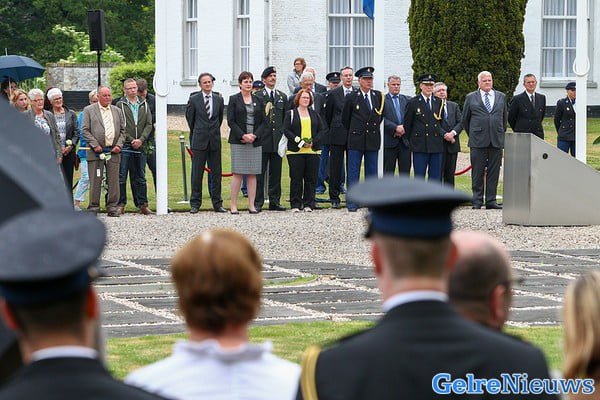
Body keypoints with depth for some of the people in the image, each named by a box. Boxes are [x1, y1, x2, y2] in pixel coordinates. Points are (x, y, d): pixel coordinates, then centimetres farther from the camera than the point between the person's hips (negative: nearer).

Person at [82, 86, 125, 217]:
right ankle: (93, 207, 3)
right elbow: (85, 130, -1)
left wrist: (119, 145, 1)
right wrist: (95, 145, -10)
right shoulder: (89, 110, 5)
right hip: (96, 152, -3)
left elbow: (122, 130, 16)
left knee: (113, 181, 2)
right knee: (95, 181, -3)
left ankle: (112, 207, 7)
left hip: (113, 152, 3)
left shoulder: (117, 111, 16)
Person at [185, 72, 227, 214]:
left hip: (215, 141, 2)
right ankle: (195, 204, 4)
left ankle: (217, 203, 9)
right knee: (197, 174, -1)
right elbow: (190, 119, 10)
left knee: (216, 174, 4)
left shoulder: (219, 99, 8)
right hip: (199, 142, -2)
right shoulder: (194, 100, 0)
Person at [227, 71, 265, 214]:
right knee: (237, 173, -5)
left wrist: (255, 135, -7)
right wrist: (243, 135, -14)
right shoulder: (234, 100, 3)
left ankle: (252, 205, 4)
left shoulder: (258, 101, 12)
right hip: (238, 141, -3)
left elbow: (263, 121, 9)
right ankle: (233, 205, -4)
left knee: (252, 174, 3)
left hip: (255, 141, 3)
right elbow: (231, 121, -3)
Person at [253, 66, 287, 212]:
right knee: (260, 172, -1)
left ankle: (275, 201, 11)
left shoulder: (282, 97, 13)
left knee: (276, 172, 7)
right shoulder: (257, 96, -1)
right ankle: (258, 202, 2)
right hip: (262, 140, -4)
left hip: (277, 140, 4)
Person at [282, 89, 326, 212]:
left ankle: (308, 204, 6)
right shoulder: (291, 114, 7)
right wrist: (298, 141, -14)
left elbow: (323, 129, 9)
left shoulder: (315, 114, 15)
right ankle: (295, 205, 2)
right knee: (296, 178, -3)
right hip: (295, 151, -2)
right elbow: (286, 130, -2)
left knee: (311, 178, 0)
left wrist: (313, 142, -7)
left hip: (313, 150, 3)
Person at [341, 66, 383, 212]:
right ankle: (351, 202, -1)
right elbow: (345, 118, 9)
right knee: (353, 172, -2)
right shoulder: (352, 97, -1)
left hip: (373, 139, 3)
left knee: (372, 172, 6)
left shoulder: (379, 96, 7)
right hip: (356, 140, -3)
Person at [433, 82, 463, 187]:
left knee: (450, 174, 7)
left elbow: (461, 122, 6)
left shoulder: (454, 106, 15)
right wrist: (444, 135, -18)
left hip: (452, 144, 5)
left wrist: (453, 133, -11)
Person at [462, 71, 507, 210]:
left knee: (494, 172, 2)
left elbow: (504, 117, 21)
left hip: (496, 141, 2)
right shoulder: (471, 98, 6)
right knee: (478, 172, -1)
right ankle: (477, 201, 4)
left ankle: (491, 200, 6)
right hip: (478, 141, -2)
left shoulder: (501, 97, 13)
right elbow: (465, 119, 12)